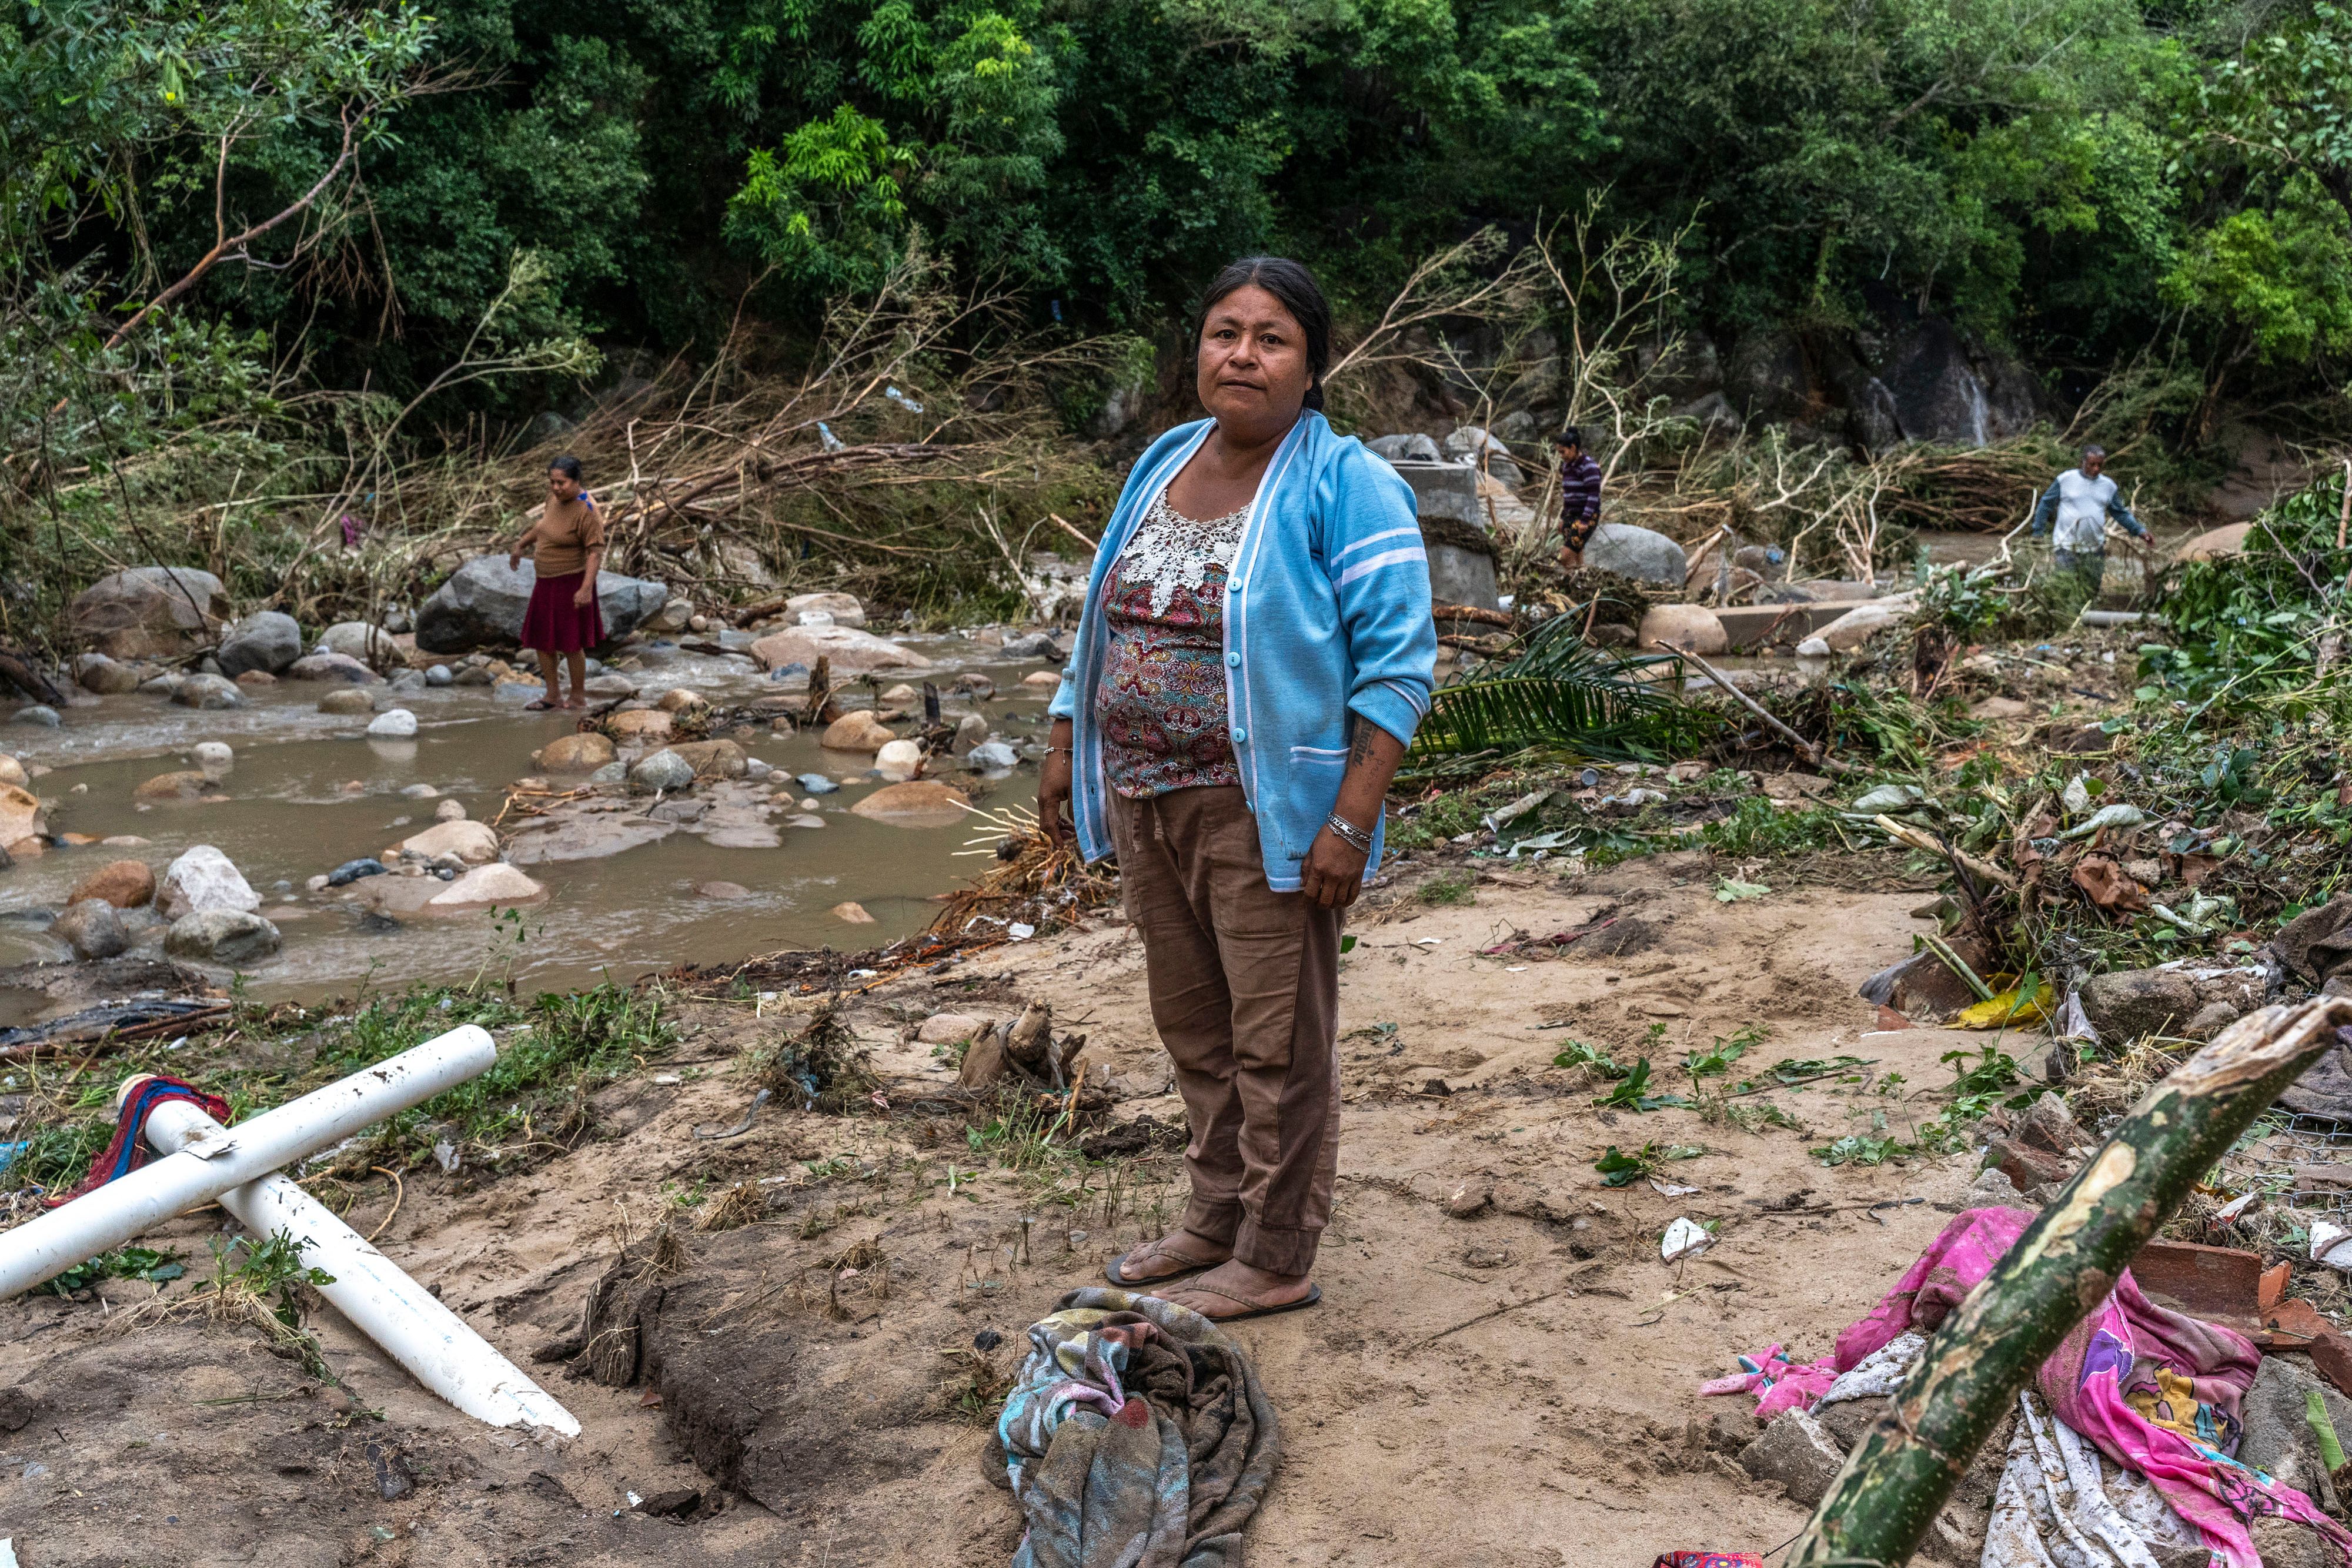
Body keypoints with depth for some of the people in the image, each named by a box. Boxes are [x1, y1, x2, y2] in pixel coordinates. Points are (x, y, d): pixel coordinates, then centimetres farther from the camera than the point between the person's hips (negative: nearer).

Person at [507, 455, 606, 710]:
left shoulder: (586, 511, -22)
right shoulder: (556, 496, 1)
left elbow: (596, 551, -24)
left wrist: (587, 588, -30)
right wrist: (520, 545, 27)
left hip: (571, 582, -8)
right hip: (547, 583, 8)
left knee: (571, 644, -1)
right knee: (539, 639, 12)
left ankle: (579, 698, 13)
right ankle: (553, 695, 22)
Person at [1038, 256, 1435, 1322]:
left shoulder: (1344, 486, -10)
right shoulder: (1164, 464, 11)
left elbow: (1396, 662, -15)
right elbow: (1104, 622, 20)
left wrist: (1352, 821, -21)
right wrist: (1067, 748, 15)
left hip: (1264, 811, -7)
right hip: (1145, 801, 7)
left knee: (1275, 1041, 2)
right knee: (1191, 1025, 17)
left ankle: (1277, 1262, 15)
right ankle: (1219, 1216, 32)